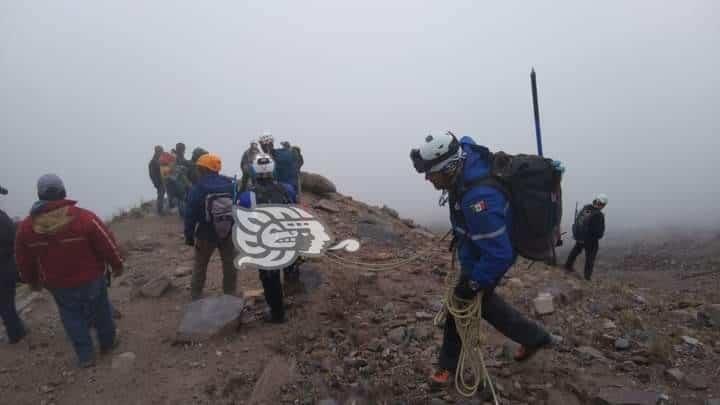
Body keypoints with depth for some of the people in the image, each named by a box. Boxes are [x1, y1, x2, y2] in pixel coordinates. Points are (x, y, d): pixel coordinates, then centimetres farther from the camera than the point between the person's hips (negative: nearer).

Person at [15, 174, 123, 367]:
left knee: (72, 316, 19)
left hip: (58, 284, 2)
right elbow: (107, 243, -15)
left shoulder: (26, 226, -10)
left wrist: (32, 280, 21)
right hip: (91, 278, -2)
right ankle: (108, 342, 38)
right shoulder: (84, 217, -22)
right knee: (100, 310, 19)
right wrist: (117, 265, 3)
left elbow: (24, 260, 3)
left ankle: (85, 355, 25)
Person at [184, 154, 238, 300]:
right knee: (230, 265, 12)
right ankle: (230, 295, 18)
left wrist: (189, 236, -2)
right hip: (229, 233, 2)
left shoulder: (197, 189, -13)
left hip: (206, 235, -2)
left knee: (200, 266, 17)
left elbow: (190, 215, -12)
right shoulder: (231, 185, -3)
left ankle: (196, 296, 26)